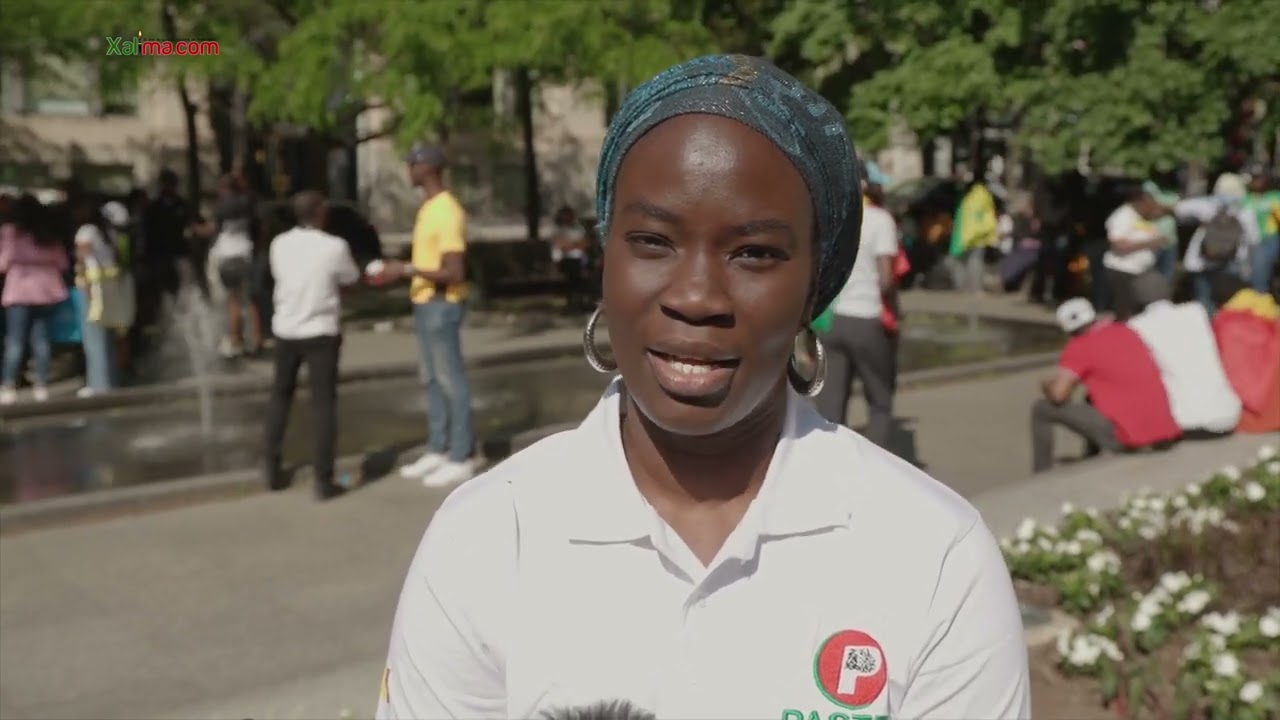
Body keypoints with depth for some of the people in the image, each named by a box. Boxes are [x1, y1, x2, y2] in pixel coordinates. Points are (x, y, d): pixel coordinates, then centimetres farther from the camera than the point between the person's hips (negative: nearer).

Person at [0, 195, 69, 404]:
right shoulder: (49, 235, 8)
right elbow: (63, 263, 8)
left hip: (19, 291, -4)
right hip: (46, 291, 4)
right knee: (41, 339, 7)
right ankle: (41, 385, 5)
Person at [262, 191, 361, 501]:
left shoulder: (279, 244, -3)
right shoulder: (334, 246, -14)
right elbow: (351, 278, 2)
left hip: (285, 330, 4)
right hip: (321, 332, -4)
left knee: (280, 396, 19)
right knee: (323, 403, 1)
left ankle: (273, 470, 23)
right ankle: (324, 480, 0)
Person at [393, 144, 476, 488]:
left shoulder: (448, 212, -18)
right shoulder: (428, 208, 13)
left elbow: (455, 273, -23)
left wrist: (407, 270, -22)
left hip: (442, 305, -10)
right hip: (424, 303, 10)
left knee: (451, 381, -3)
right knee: (434, 379, 14)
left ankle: (460, 460, 5)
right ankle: (437, 452, 23)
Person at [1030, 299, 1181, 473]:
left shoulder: (1080, 346, -7)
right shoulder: (1126, 332, 14)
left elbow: (1058, 395, -15)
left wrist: (1046, 386, 7)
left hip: (1127, 437, -8)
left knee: (1042, 409, 3)